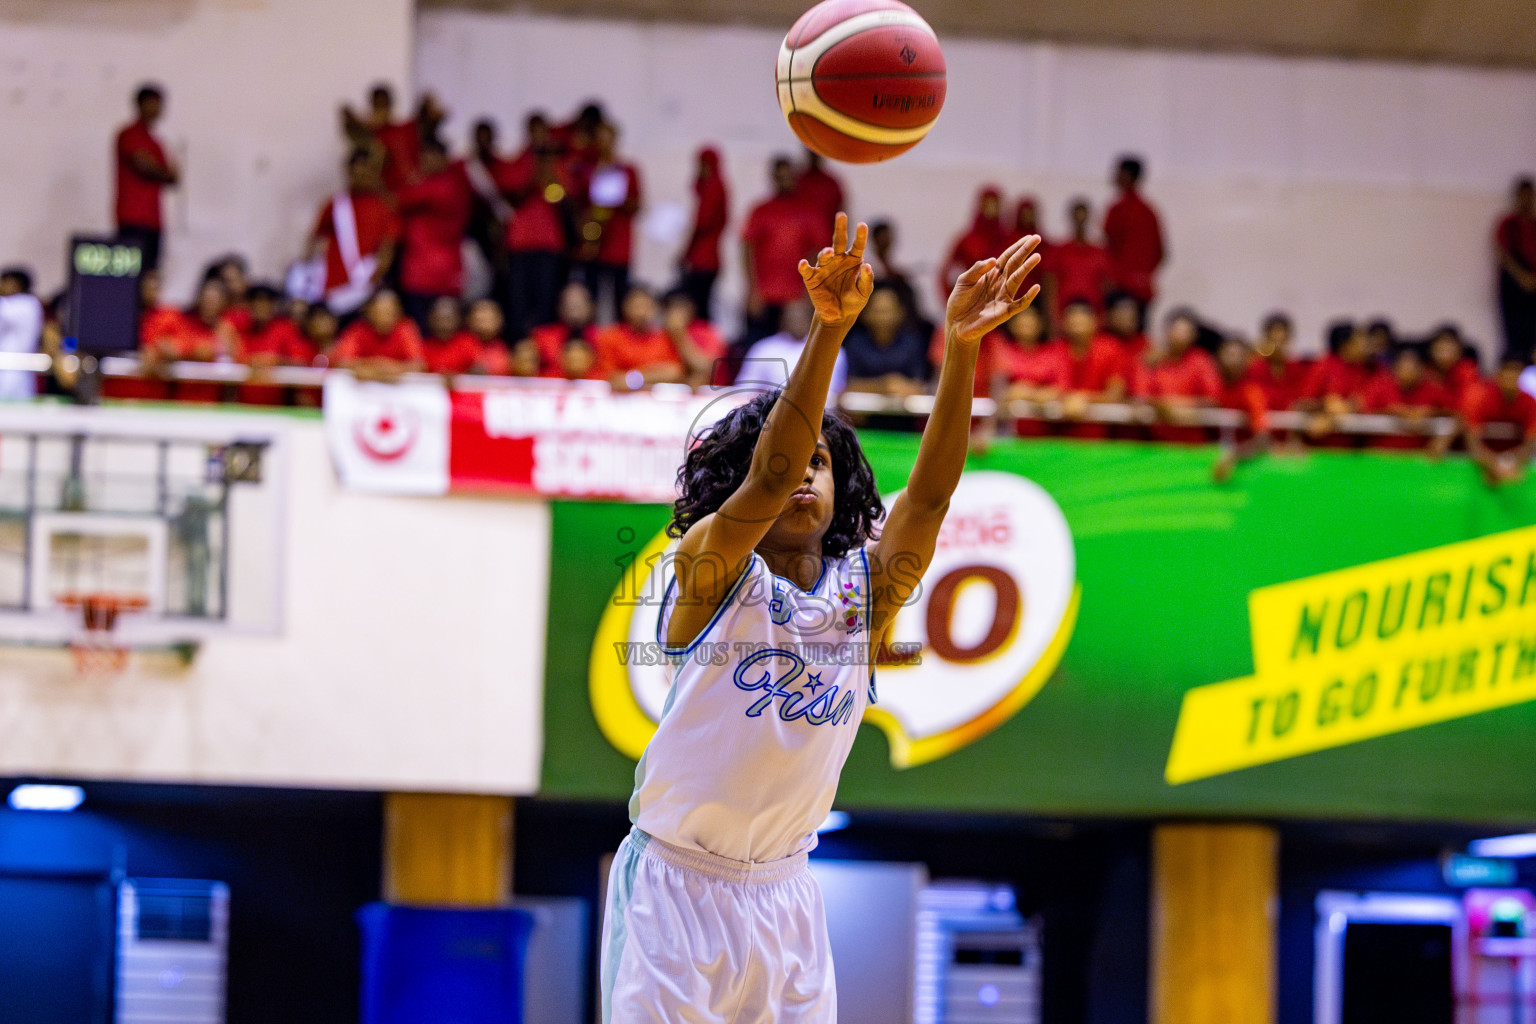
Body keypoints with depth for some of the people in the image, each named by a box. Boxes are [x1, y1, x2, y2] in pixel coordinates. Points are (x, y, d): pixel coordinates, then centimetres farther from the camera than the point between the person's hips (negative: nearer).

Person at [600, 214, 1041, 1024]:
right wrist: (828, 330, -39)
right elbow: (768, 475, -26)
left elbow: (930, 493, -13)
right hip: (675, 886, -4)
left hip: (782, 893, 4)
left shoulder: (864, 589, 2)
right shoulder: (711, 569, -9)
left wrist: (960, 348, -27)